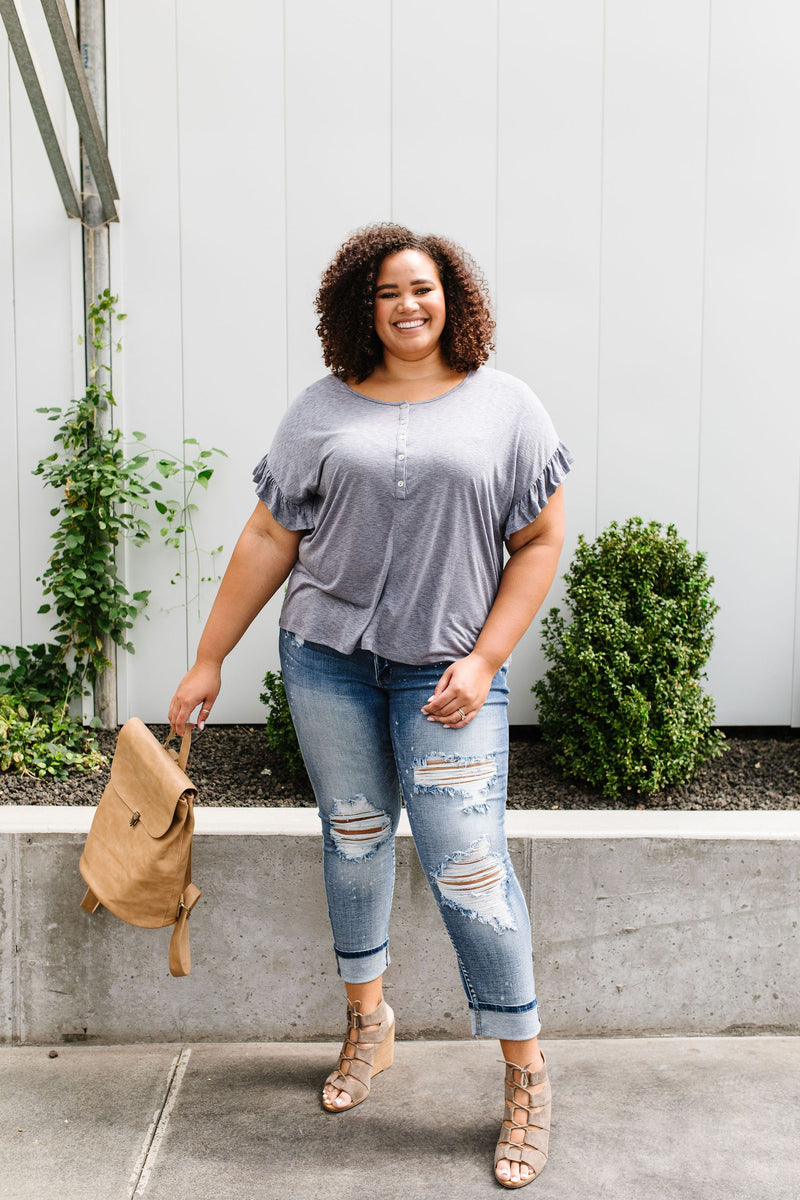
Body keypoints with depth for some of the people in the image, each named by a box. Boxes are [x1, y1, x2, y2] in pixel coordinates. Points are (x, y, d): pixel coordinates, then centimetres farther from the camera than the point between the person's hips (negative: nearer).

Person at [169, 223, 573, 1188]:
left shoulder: (504, 405, 2)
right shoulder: (322, 410, 6)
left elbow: (540, 542, 1)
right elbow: (269, 538, 6)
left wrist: (484, 659, -9)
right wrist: (208, 660, 5)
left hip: (445, 668, -2)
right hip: (326, 653, 3)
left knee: (467, 867, -6)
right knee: (352, 836, 13)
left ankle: (527, 1078, 12)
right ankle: (368, 1023, 35)